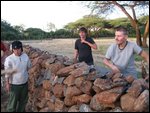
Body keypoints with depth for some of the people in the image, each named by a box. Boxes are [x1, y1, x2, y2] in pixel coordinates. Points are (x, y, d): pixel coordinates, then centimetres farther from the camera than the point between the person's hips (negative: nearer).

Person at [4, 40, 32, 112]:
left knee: (23, 100, 22)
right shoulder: (9, 59, -19)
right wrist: (7, 84, -9)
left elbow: (29, 67, 10)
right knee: (13, 101, 8)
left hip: (24, 83, 5)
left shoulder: (25, 56, -6)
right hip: (14, 84, -5)